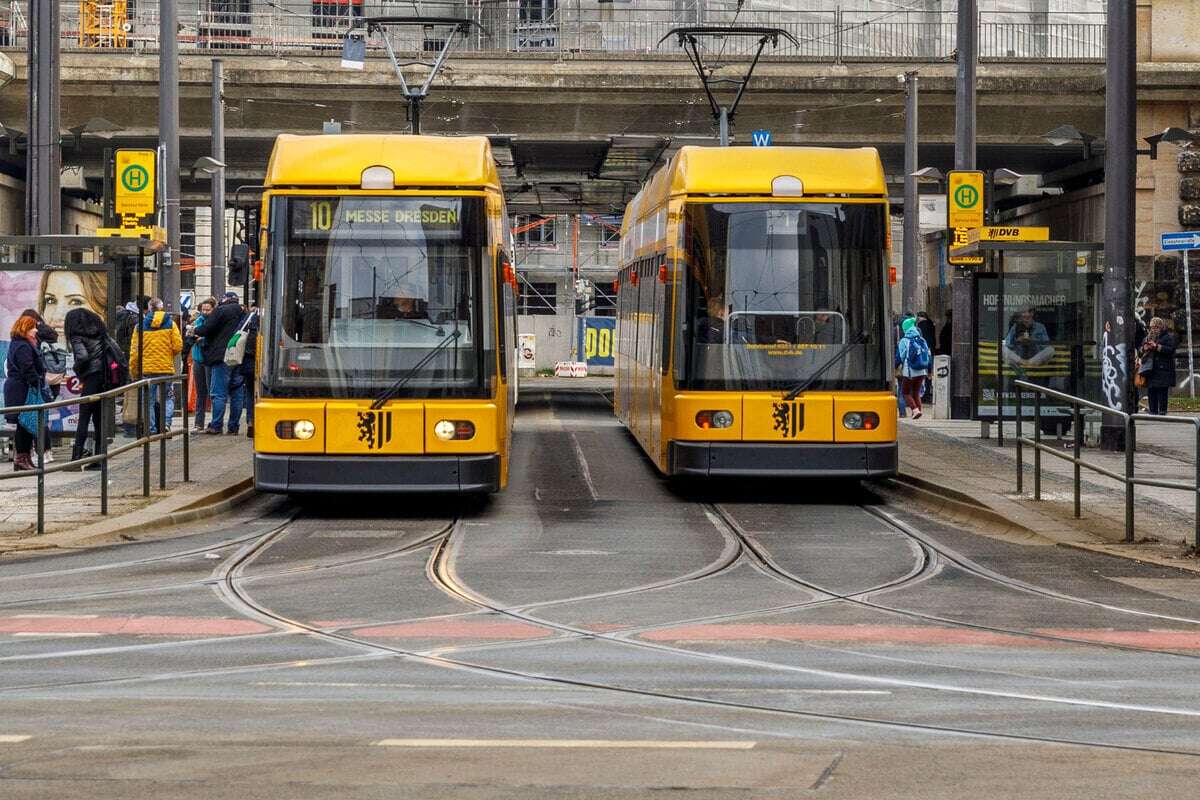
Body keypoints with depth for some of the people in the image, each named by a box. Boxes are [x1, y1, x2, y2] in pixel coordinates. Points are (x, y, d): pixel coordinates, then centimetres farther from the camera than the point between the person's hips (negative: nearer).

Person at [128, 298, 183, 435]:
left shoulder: (141, 325, 0)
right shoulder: (170, 324, -2)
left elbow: (134, 350, -1)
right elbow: (178, 346, -5)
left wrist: (133, 369, 8)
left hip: (147, 368, 0)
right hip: (166, 368, 0)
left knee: (150, 401, 8)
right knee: (168, 398, 10)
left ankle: (152, 429, 5)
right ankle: (166, 423, -11)